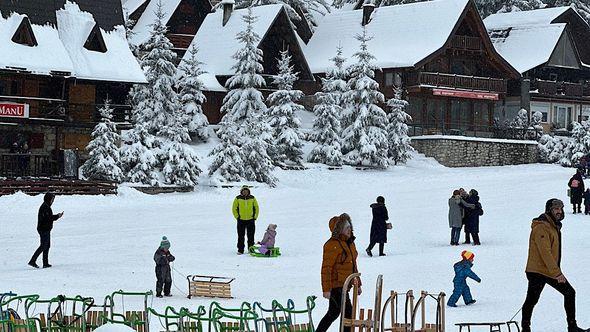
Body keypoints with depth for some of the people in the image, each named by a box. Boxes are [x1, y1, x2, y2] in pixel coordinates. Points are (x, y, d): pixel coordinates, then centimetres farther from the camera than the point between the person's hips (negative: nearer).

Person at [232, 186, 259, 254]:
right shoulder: (238, 198, -1)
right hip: (241, 220, -1)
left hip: (250, 220, 1)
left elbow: (256, 208, 10)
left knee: (251, 236, 5)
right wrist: (237, 217, -3)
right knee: (241, 236, 1)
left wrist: (255, 217, 3)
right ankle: (240, 250, 6)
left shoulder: (252, 198, 3)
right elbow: (234, 208, 4)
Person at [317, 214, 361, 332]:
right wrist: (326, 289, -21)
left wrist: (358, 284, 23)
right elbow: (326, 268, -18)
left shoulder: (350, 243, 13)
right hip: (336, 286, -9)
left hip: (344, 286, 9)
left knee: (334, 313, 17)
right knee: (348, 312, -9)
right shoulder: (332, 245, -16)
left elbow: (353, 265, 22)